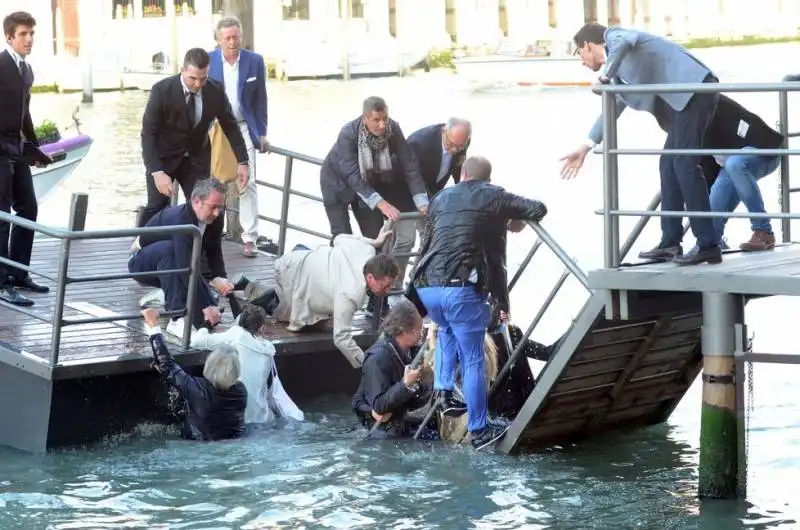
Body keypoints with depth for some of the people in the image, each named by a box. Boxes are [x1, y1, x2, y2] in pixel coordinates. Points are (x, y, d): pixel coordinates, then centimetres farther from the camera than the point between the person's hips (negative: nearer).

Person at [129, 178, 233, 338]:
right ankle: (177, 320, -39)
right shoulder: (180, 219, -36)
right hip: (143, 264, -7)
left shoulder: (213, 220, -13)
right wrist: (205, 307, -44)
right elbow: (186, 267, -42)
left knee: (211, 310, -12)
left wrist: (220, 278, -21)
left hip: (179, 268, 7)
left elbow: (214, 252, -1)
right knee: (168, 249, -40)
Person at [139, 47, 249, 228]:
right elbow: (148, 134, -22)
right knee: (157, 208, -11)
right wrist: (157, 171, -33)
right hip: (163, 158, -3)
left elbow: (230, 126, 2)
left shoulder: (216, 92, -14)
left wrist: (242, 161, -5)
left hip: (196, 159, 3)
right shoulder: (162, 90, -24)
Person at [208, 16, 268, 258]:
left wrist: (262, 134, 4)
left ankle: (249, 238, -3)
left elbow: (260, 100, 5)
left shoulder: (255, 61, -2)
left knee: (247, 183, -5)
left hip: (243, 128, 0)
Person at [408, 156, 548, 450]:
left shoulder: (441, 198, 21)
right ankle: (479, 430, 5)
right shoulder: (493, 196, 9)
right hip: (462, 289, -5)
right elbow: (538, 210, 8)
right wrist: (516, 220, 28)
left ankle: (443, 392, 25)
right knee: (472, 360, 3)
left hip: (427, 287, 5)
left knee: (448, 330, 35)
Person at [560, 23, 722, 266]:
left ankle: (708, 244, -16)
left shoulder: (613, 35, 3)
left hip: (694, 88, -10)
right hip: (683, 98, 10)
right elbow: (613, 108, 37)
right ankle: (671, 243, 13)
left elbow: (623, 43, -22)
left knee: (685, 163, -13)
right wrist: (586, 147, 39)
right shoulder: (619, 71, 28)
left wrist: (605, 77, -12)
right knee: (669, 165, 11)